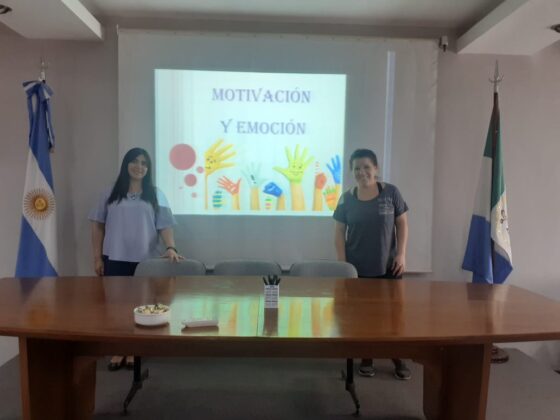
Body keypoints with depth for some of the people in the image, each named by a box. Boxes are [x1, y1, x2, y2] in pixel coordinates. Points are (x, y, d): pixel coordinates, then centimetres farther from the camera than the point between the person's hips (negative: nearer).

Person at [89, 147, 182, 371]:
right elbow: (98, 226, 6)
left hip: (145, 260, 0)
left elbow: (165, 226, -1)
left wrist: (170, 248, -18)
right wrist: (97, 257, 1)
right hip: (115, 259, 1)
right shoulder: (111, 194, 5)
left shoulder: (155, 195, 4)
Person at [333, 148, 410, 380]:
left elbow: (402, 224, 2)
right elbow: (339, 232, 2)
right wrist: (342, 263, -4)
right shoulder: (346, 199, -1)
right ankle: (366, 358, 26)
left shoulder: (391, 192, -2)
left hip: (388, 266, 0)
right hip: (357, 268, 0)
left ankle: (398, 359, 26)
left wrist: (401, 254, -6)